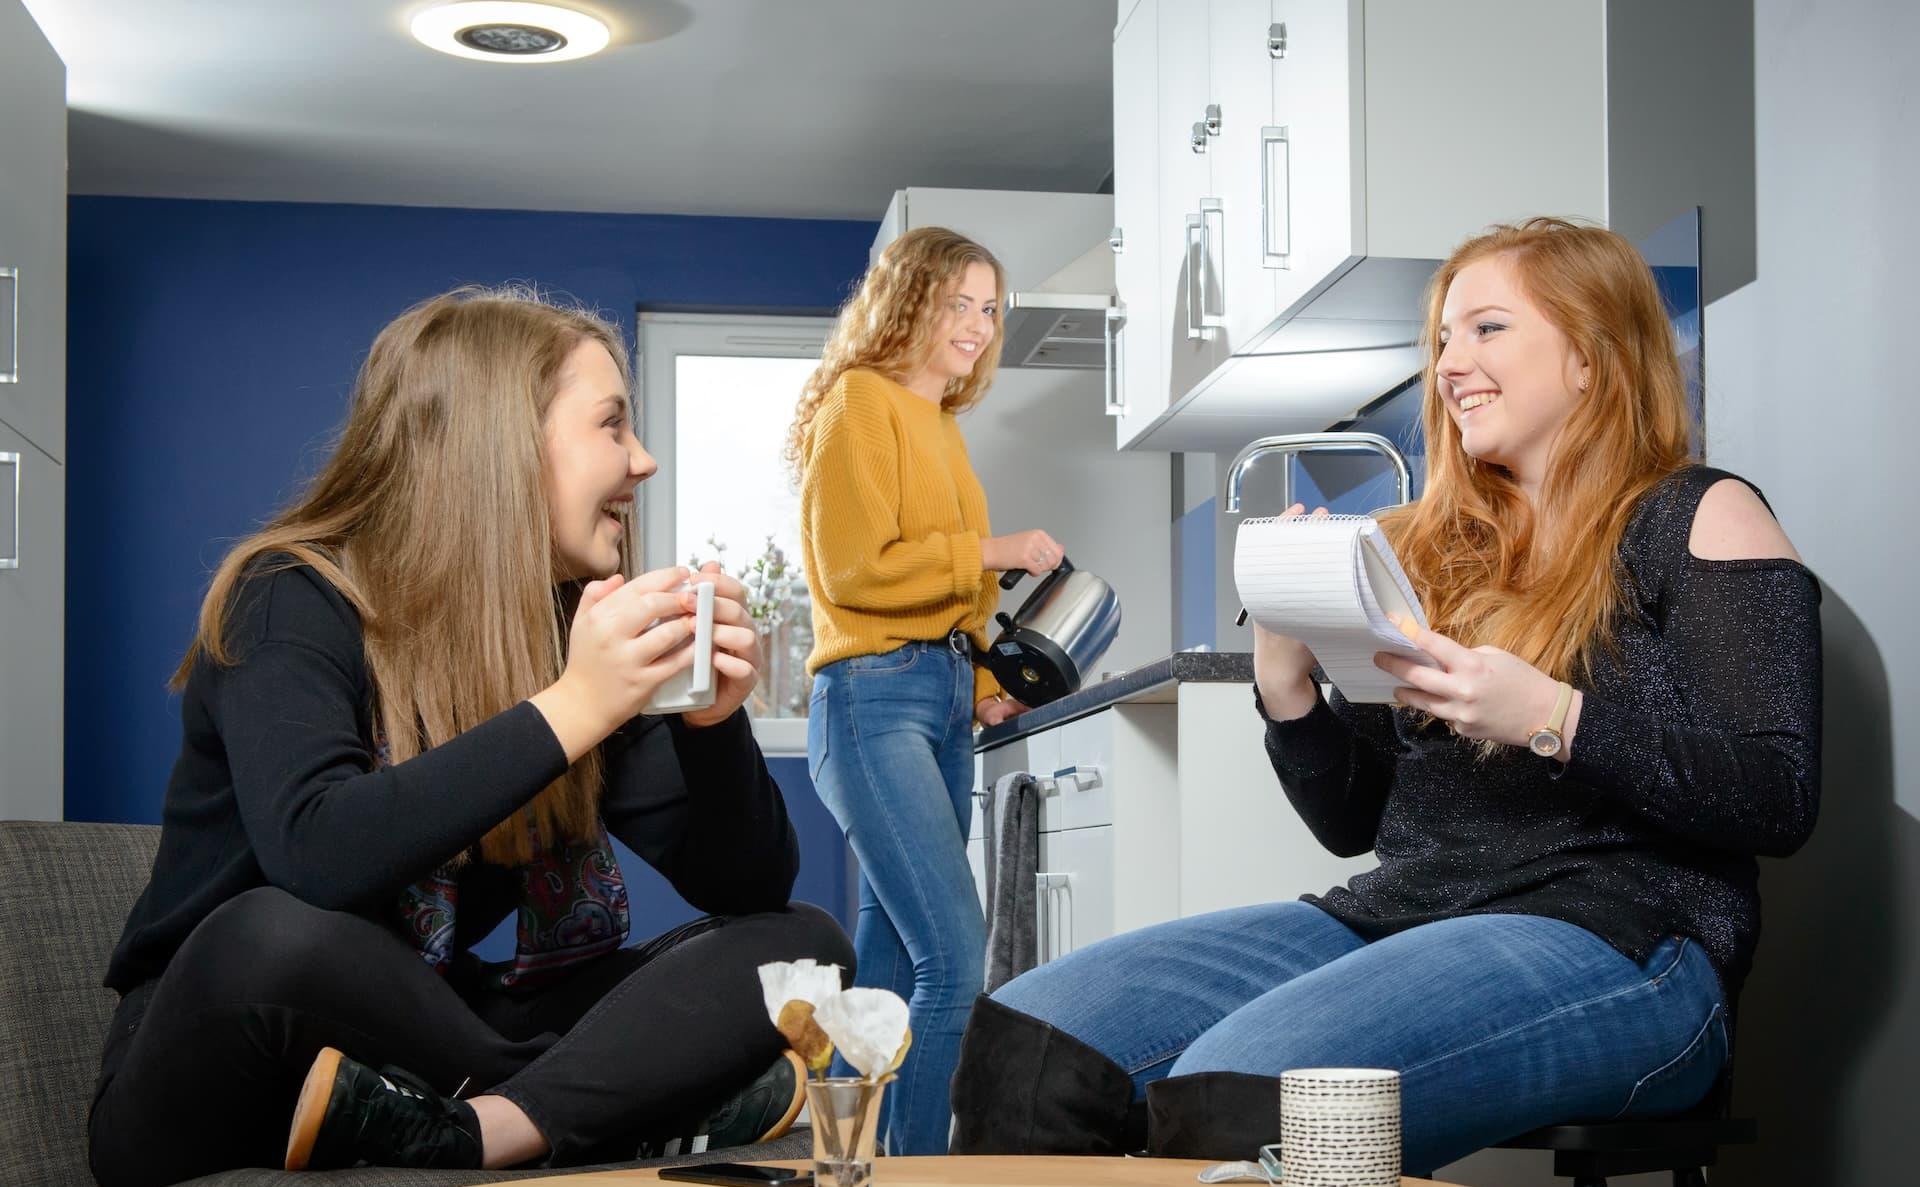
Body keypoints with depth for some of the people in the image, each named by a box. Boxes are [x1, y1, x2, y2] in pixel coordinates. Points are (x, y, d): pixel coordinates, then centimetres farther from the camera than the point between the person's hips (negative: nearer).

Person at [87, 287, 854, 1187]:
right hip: (214, 1077, -5)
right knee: (275, 933, -39)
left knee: (799, 944, -8)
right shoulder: (293, 602, -14)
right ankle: (605, 1100, -18)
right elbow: (314, 858, -33)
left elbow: (750, 893, 0)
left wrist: (711, 722, -18)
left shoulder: (573, 627, 2)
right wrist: (571, 707, -33)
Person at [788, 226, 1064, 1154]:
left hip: (944, 699, 9)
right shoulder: (859, 400, -5)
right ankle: (919, 1165, -11)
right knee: (955, 950, -16)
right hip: (875, 695, -9)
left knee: (891, 957, 9)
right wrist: (993, 550, -11)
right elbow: (855, 567, -13)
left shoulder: (940, 420, 20)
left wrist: (982, 685, 8)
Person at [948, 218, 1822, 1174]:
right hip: (1391, 917, 6)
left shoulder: (1697, 521, 3)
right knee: (1023, 1041, -15)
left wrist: (1549, 718, -19)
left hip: (1613, 940, -6)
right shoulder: (1431, 550, 20)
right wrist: (1285, 689, 0)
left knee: (1233, 1093, -33)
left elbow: (1781, 802, -8)